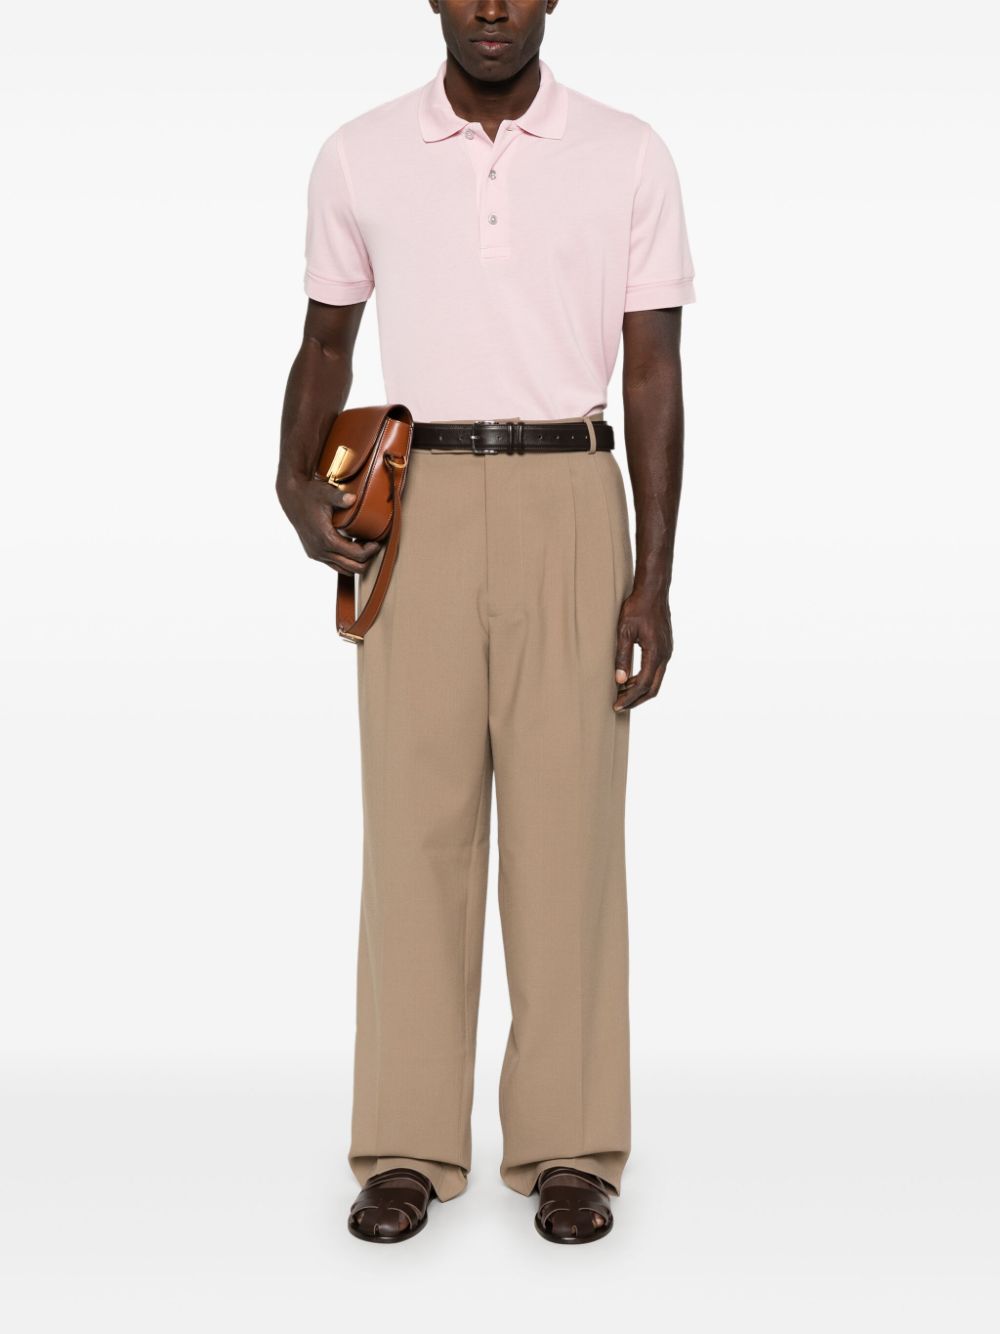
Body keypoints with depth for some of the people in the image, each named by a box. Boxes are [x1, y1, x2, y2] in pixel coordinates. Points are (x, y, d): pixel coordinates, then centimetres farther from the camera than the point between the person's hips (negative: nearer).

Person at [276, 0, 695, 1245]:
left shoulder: (629, 157, 2)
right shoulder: (359, 157, 6)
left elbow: (653, 373, 1)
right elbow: (327, 342, 15)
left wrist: (652, 580, -5)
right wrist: (295, 483, -4)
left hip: (570, 504, -1)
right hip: (414, 506, 1)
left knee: (568, 820, 1)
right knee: (415, 819, 1)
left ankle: (568, 1144, 11)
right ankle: (408, 1147, 11)